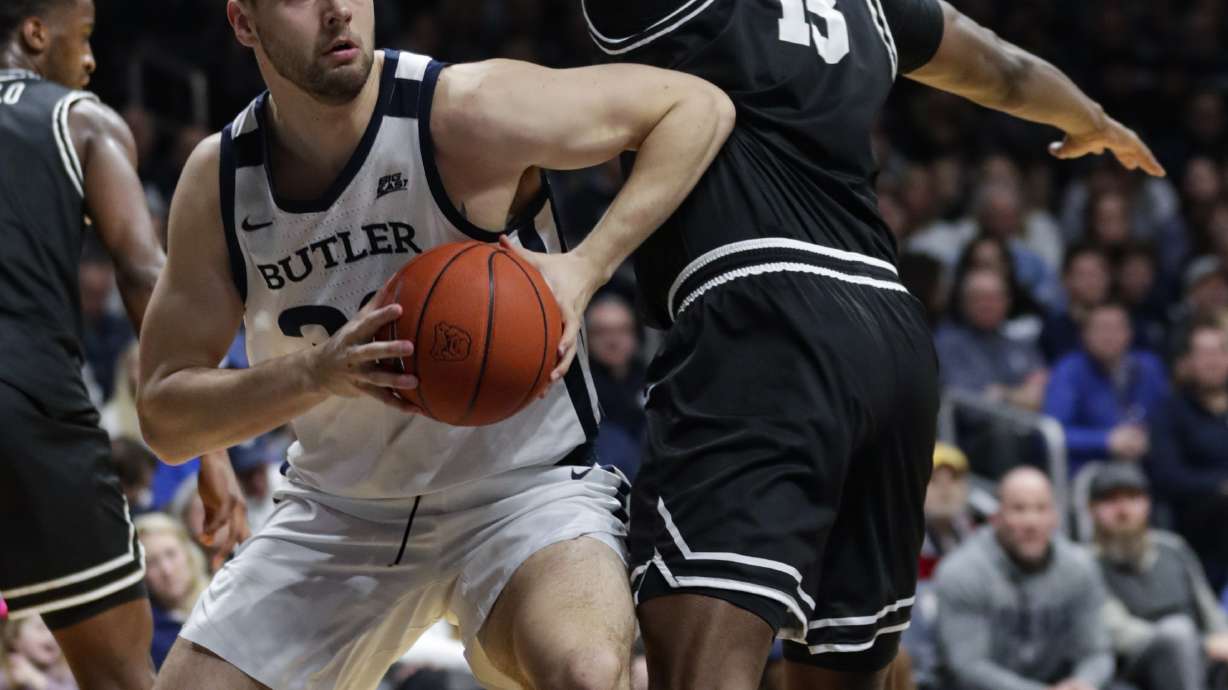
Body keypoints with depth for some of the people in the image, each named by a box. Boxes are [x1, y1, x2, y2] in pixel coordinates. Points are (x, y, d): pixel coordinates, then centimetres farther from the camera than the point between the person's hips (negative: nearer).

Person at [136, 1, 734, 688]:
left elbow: (700, 105, -12)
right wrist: (319, 370, -27)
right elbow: (165, 415, -8)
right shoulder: (219, 179, -7)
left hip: (525, 487, -5)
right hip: (341, 510, 5)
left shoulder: (463, 112, -19)